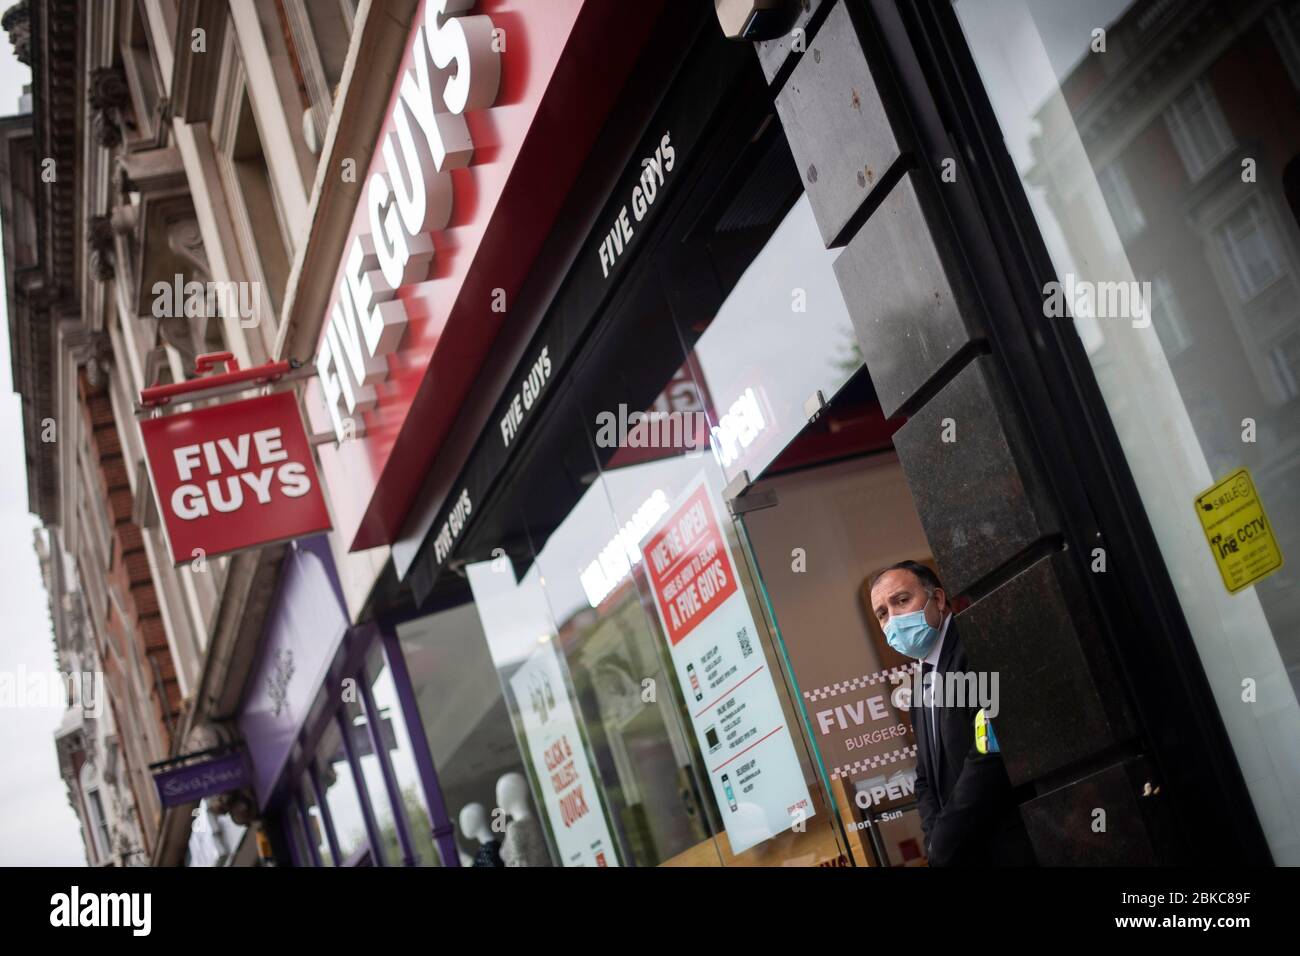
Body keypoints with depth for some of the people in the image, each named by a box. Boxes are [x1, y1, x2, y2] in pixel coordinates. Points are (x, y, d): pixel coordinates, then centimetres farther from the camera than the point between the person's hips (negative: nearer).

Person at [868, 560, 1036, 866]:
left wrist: (943, 847, -13)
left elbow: (989, 758, -22)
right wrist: (935, 838, 0)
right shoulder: (925, 684, 16)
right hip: (963, 852, 8)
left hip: (1010, 849, -8)